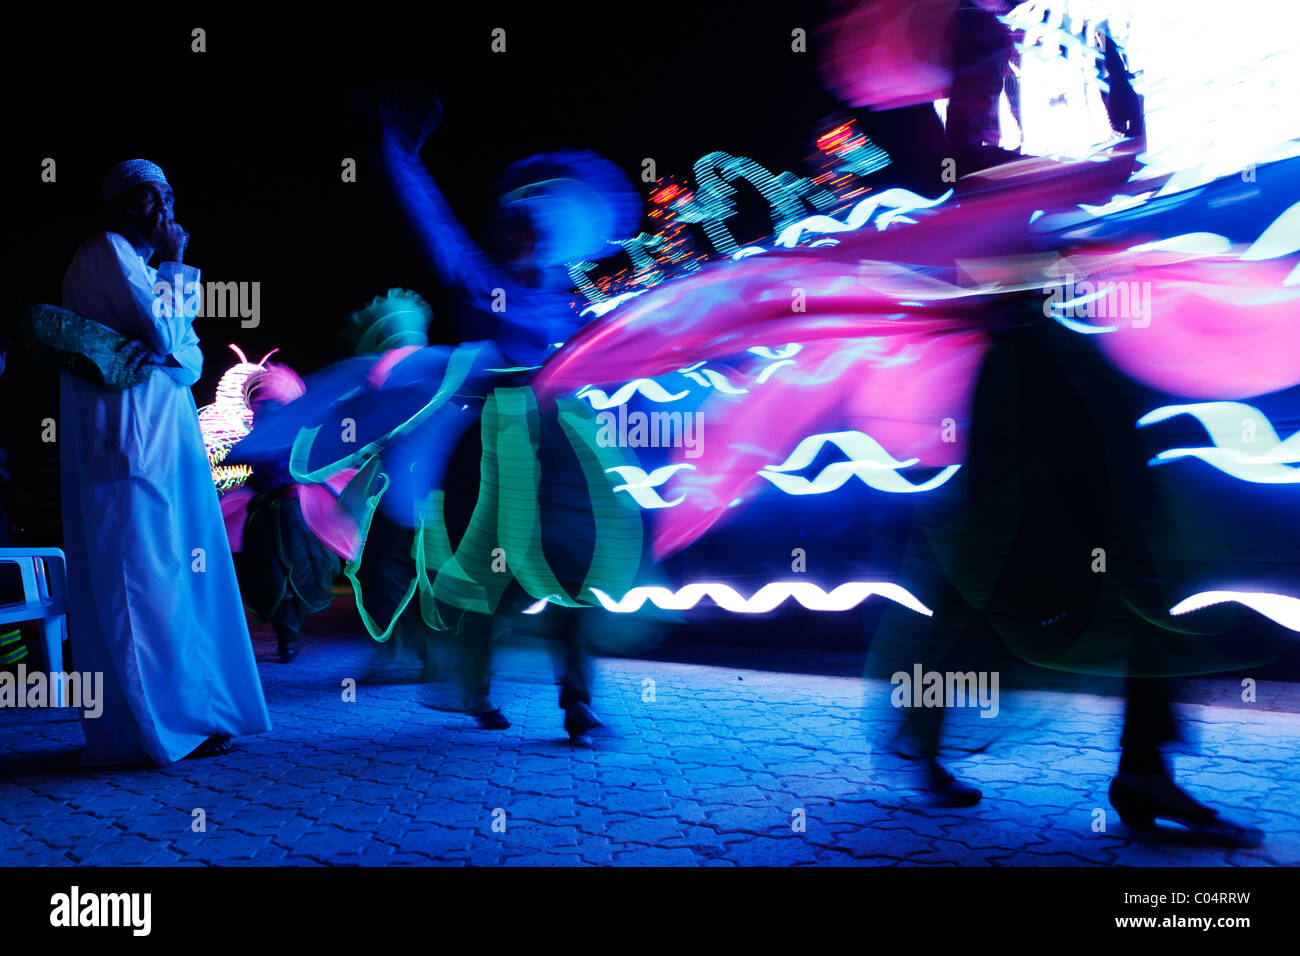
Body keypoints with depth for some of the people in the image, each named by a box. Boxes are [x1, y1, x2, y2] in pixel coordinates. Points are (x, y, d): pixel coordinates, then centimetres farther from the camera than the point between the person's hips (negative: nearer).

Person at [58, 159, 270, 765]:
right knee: (144, 579, -9)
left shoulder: (141, 267, 24)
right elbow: (165, 334, -12)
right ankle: (151, 730, -5)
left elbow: (191, 355, 18)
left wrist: (164, 351, -1)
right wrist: (174, 269, 0)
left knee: (172, 576, 9)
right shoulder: (105, 254, -4)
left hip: (164, 444, 9)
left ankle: (186, 715, 15)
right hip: (130, 445, -9)